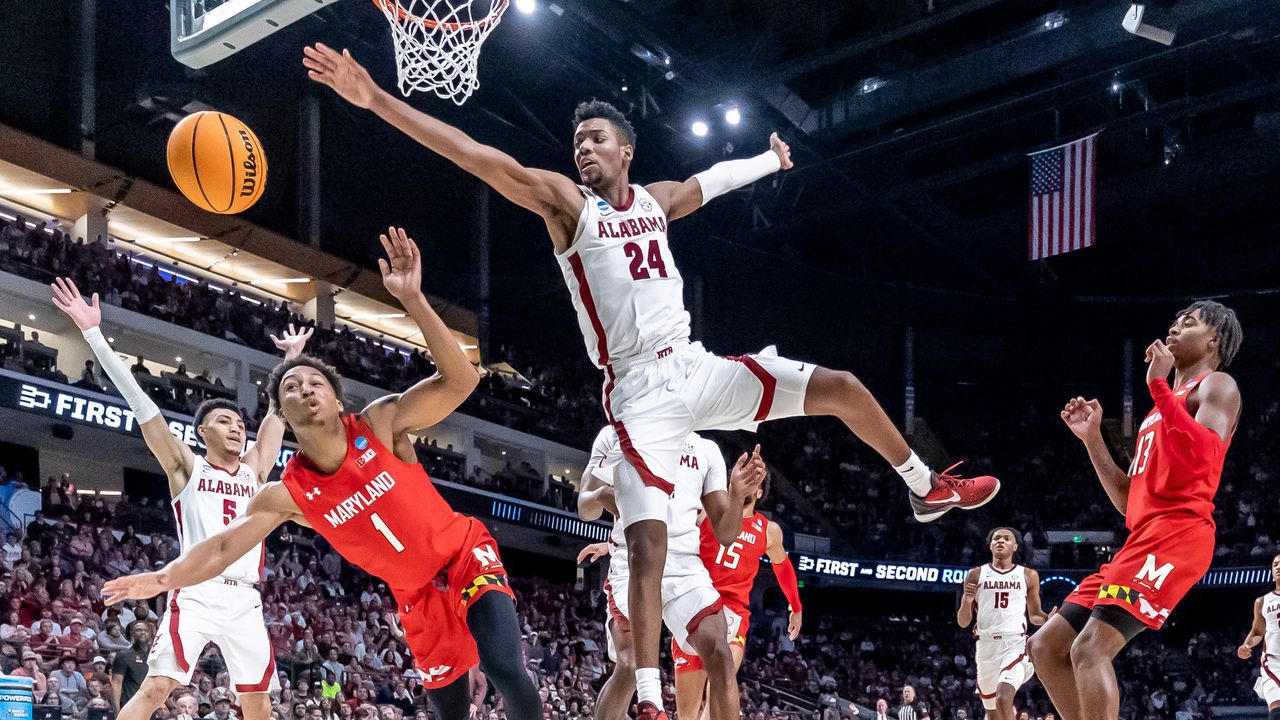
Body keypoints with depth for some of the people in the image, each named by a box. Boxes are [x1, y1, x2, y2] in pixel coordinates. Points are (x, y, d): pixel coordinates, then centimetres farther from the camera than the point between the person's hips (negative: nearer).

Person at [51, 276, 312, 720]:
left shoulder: (254, 469, 17)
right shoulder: (186, 467, 5)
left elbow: (278, 411, 27)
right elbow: (139, 402, 0)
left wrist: (292, 357, 30)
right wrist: (93, 333, -4)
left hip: (245, 600, 5)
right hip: (196, 595, -5)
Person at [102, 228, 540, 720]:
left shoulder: (382, 422, -17)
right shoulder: (286, 494, -9)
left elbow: (461, 381, -28)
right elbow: (221, 549, -10)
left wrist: (413, 301, -39)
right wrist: (166, 578, -30)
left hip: (467, 560, -3)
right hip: (417, 596, 4)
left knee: (505, 670, -25)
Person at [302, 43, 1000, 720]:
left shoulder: (654, 199, 11)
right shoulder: (566, 201, -5)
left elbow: (709, 181, 34)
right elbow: (485, 161, -17)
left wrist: (771, 160, 49)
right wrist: (376, 99, -28)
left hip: (698, 369, 5)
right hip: (641, 394, -5)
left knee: (842, 389, 1)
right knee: (646, 544, -16)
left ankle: (928, 488, 24)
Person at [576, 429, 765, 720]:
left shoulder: (706, 449, 16)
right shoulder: (615, 434, 10)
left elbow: (725, 533, 12)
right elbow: (584, 509, 5)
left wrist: (737, 496, -9)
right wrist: (602, 495, -19)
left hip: (686, 566, 3)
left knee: (720, 656, -17)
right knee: (629, 668, -20)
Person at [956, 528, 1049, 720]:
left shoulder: (1028, 576, 9)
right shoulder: (976, 575, 9)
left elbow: (1035, 616, 18)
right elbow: (962, 622, 9)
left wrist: (1050, 619, -5)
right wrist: (967, 601, -12)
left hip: (1015, 644, -3)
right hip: (986, 645, 3)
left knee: (1004, 699, -26)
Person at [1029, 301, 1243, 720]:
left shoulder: (1217, 386, 4)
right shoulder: (1162, 409, 30)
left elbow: (1203, 456, -18)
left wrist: (1159, 386, -17)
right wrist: (1091, 437, 21)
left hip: (1176, 535, -10)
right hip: (1144, 540, 10)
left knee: (1090, 649, -23)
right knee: (1046, 646, 6)